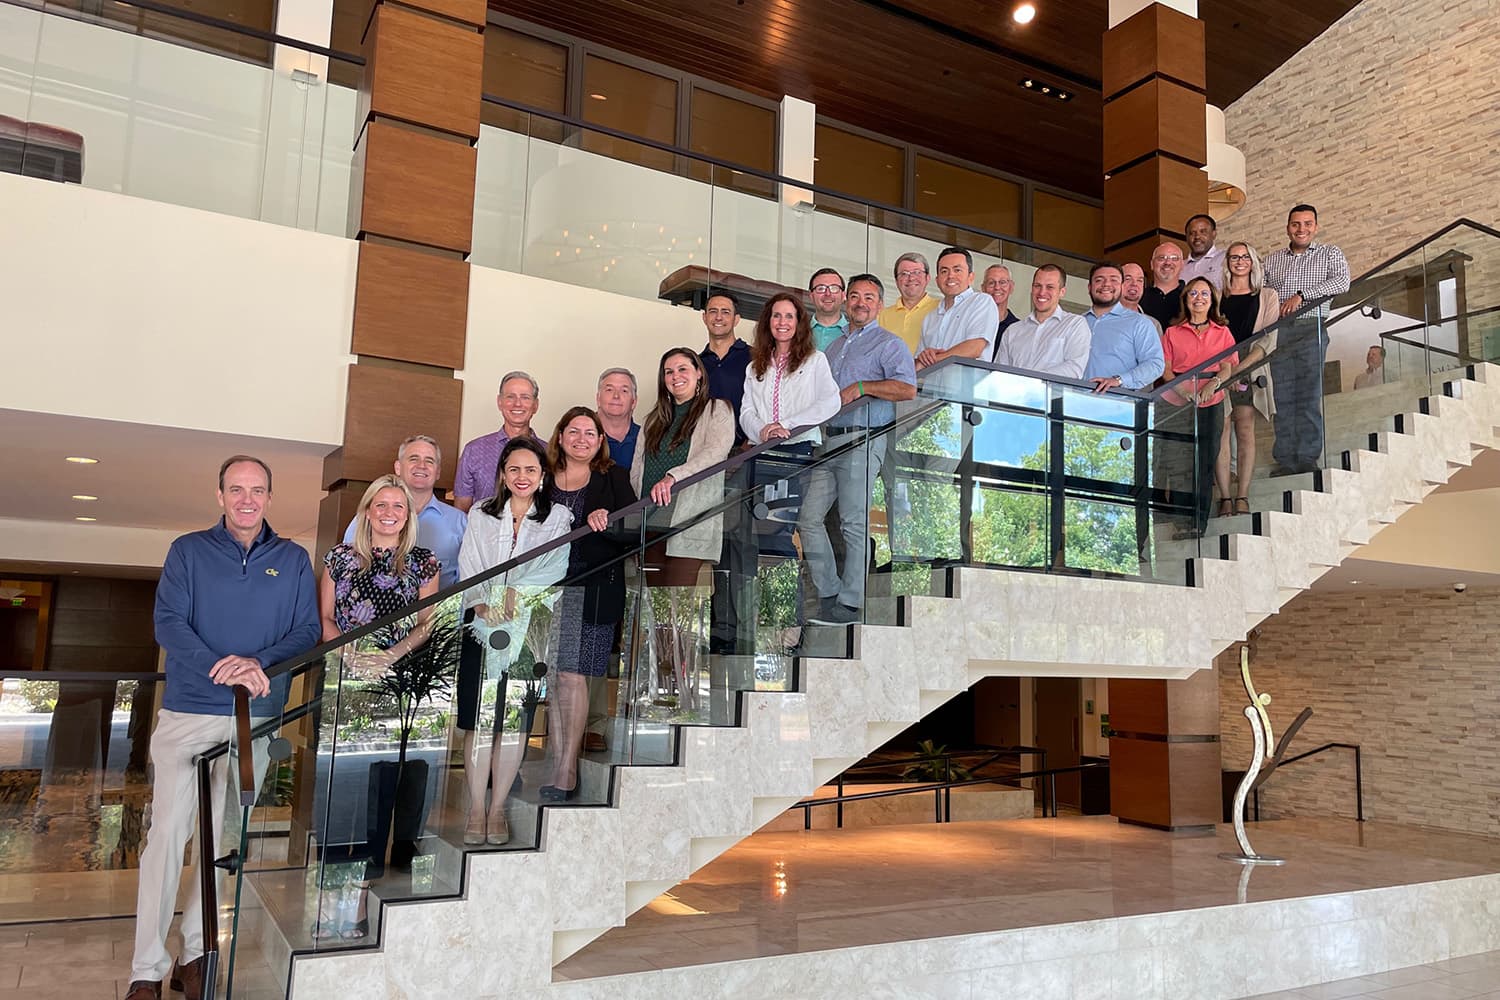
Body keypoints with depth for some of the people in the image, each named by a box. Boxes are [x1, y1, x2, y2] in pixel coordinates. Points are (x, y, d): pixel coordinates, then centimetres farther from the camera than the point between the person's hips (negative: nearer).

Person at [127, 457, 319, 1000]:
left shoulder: (293, 560, 7)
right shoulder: (188, 551, 4)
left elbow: (308, 631, 1)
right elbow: (168, 623, -7)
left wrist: (260, 662, -19)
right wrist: (222, 667, -23)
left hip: (256, 719, 2)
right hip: (188, 713, -1)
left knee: (226, 838, 8)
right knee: (167, 833, -4)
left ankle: (194, 954, 20)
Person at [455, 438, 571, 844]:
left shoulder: (558, 518, 8)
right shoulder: (481, 515, 13)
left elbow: (553, 568, -4)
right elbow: (469, 569, 5)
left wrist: (516, 595, -17)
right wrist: (485, 605, -12)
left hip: (530, 632, -1)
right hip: (483, 628, 1)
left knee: (514, 720, -1)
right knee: (478, 719, -3)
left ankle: (498, 808, 7)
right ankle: (476, 809, 3)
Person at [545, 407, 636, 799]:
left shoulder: (613, 477, 8)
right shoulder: (544, 478, 15)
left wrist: (605, 520, -20)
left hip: (593, 590, -3)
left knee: (572, 675, -8)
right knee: (552, 676, 3)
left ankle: (566, 771, -4)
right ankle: (555, 763, 11)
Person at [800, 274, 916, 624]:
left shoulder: (888, 343, 3)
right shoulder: (834, 347, 25)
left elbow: (907, 389, -12)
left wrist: (862, 387, -13)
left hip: (863, 440, -7)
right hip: (829, 440, 7)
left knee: (854, 523, -6)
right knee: (809, 519, 1)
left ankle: (850, 603, 0)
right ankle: (829, 593, 10)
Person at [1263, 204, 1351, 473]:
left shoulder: (1330, 254, 12)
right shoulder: (1272, 260, 21)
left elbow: (1342, 282, -5)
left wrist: (1302, 295, -13)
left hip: (1310, 329, -2)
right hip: (1278, 330, 2)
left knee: (1309, 396, -8)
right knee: (1282, 398, -2)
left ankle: (1307, 460, -6)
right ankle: (1285, 462, 0)